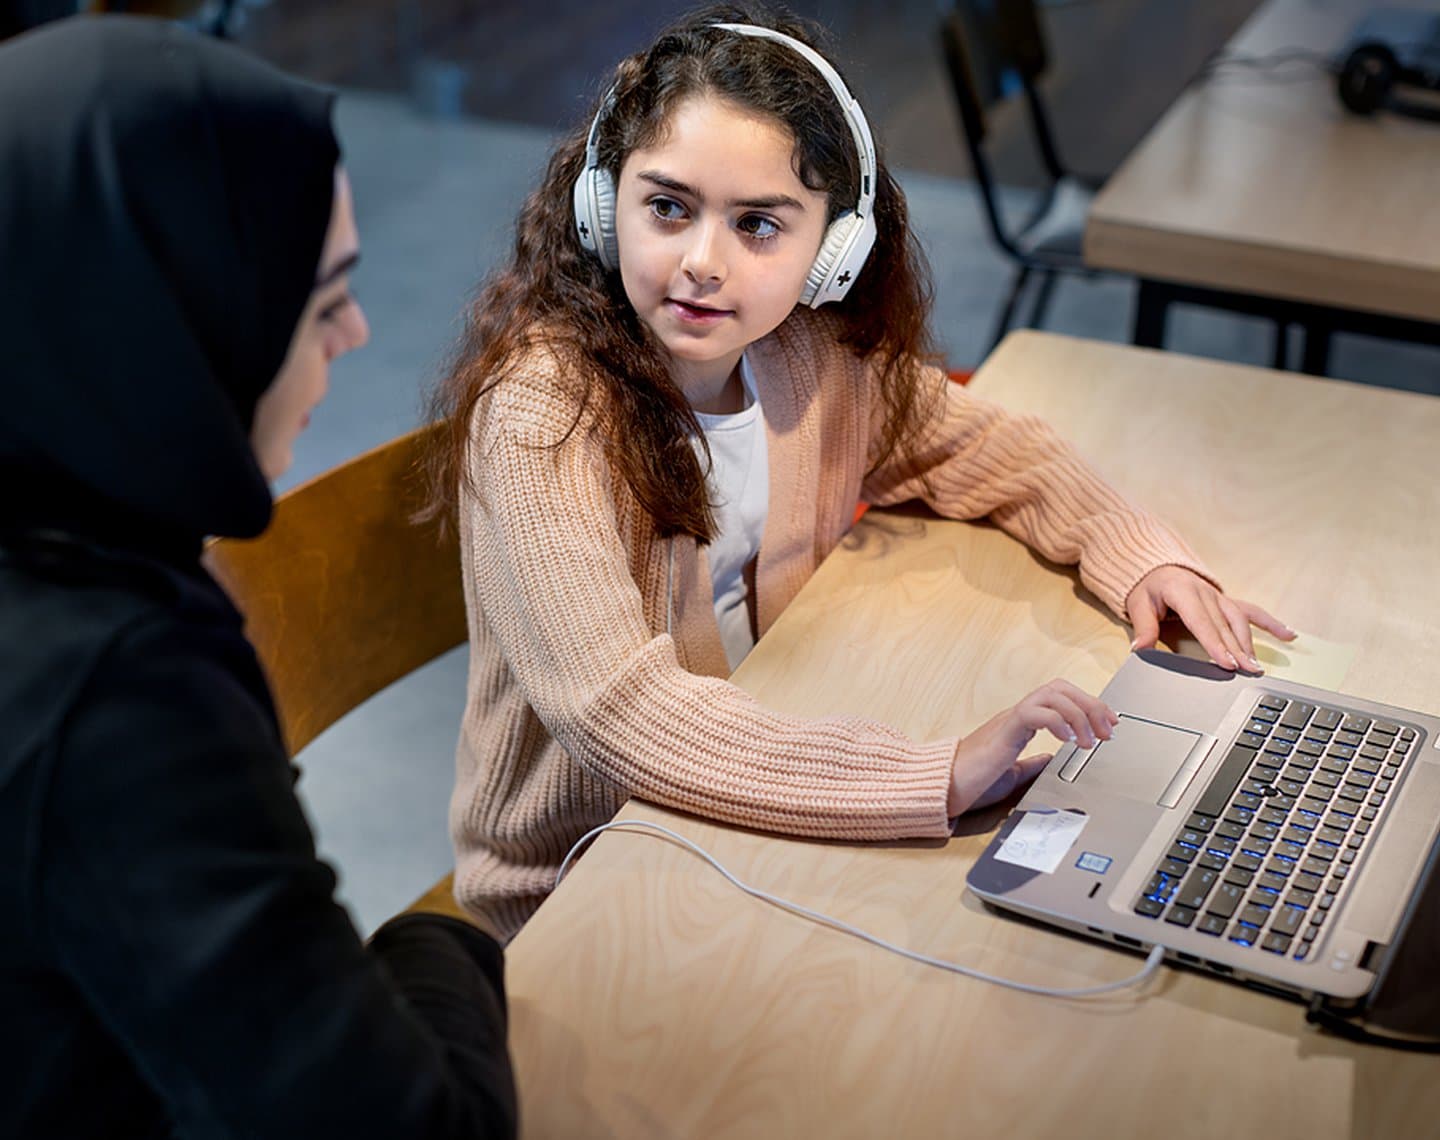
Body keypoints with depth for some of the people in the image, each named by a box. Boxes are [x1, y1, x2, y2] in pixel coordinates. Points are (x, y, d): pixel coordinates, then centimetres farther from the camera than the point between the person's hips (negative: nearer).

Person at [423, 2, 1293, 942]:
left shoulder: (818, 351, -7)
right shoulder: (539, 414, -26)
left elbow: (988, 453, 10)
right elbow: (624, 711, -35)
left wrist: (1141, 557, -9)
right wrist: (943, 778, -41)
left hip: (771, 804, 6)